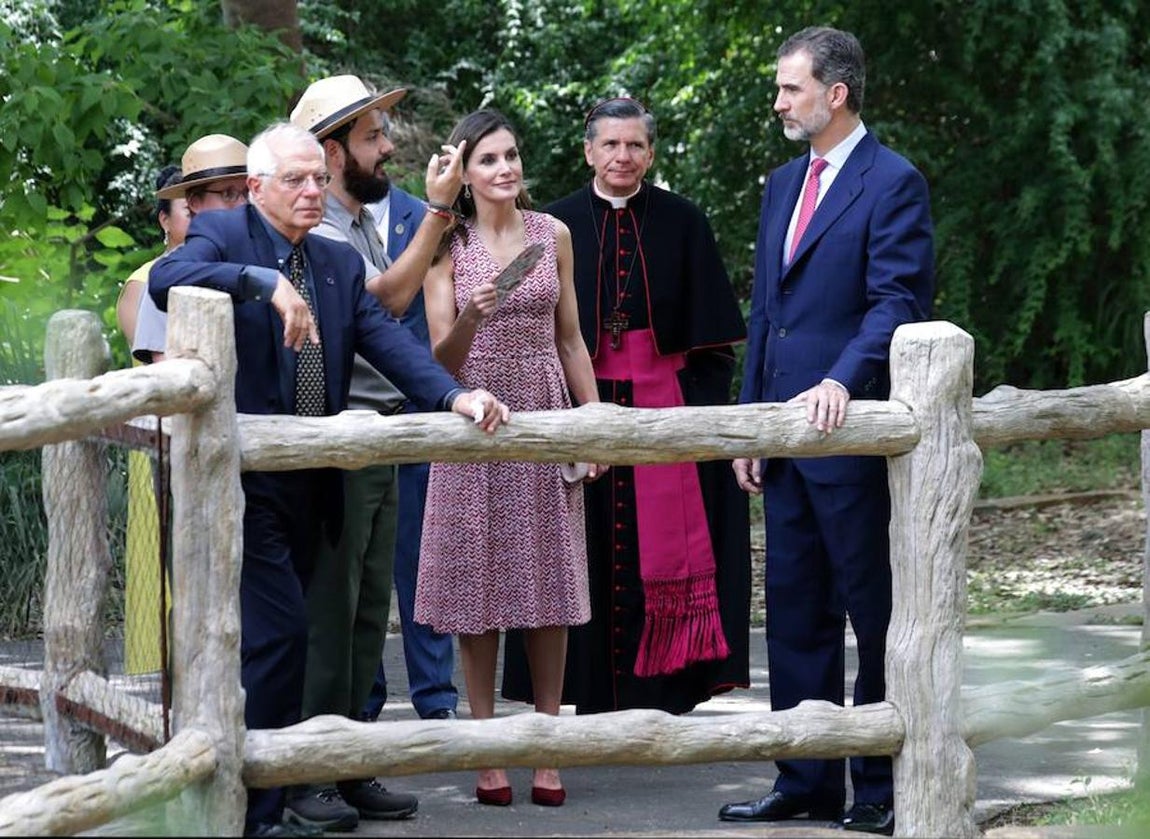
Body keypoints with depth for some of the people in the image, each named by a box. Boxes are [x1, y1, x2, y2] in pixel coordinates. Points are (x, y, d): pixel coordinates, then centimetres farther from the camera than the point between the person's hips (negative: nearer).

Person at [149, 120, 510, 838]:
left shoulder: (340, 263, 14)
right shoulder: (222, 235, -4)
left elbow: (387, 339, 2)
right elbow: (166, 280, -25)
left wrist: (455, 395, -16)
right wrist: (268, 283, -36)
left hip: (308, 483, 7)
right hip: (244, 477, -7)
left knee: (261, 642, 13)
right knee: (280, 631, -14)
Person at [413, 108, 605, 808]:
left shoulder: (553, 234, 7)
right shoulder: (446, 244, 0)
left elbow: (570, 341, 11)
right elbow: (442, 357, -5)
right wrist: (471, 315, -25)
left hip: (545, 418, 2)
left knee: (549, 588, 1)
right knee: (479, 588, -1)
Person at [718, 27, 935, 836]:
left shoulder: (893, 183, -8)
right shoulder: (784, 184, 17)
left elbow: (897, 300, -17)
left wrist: (842, 382, -31)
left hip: (853, 431, -8)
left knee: (875, 610, 0)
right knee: (794, 610, 11)